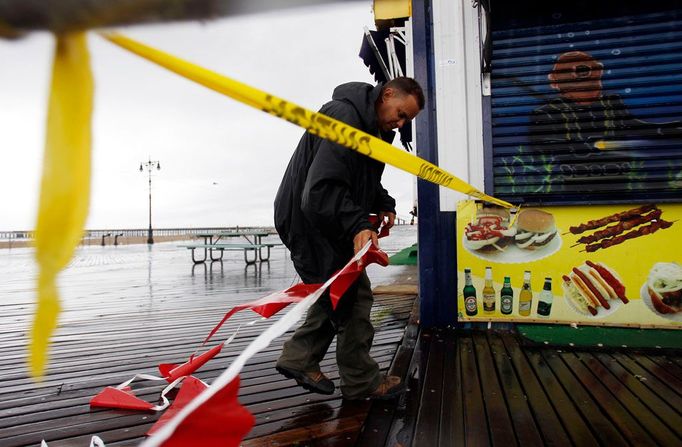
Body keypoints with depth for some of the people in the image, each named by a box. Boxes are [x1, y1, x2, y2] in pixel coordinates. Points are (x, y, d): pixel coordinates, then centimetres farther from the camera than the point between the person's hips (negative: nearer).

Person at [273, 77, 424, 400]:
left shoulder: (375, 128, 12)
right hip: (309, 220, -11)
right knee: (354, 295, -5)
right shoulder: (344, 116, -22)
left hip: (335, 223, 11)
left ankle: (299, 359, 26)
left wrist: (384, 205, 2)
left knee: (339, 293, 16)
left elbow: (366, 181, 20)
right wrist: (356, 226, -39)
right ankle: (361, 382, 10)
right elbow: (322, 186, -32)